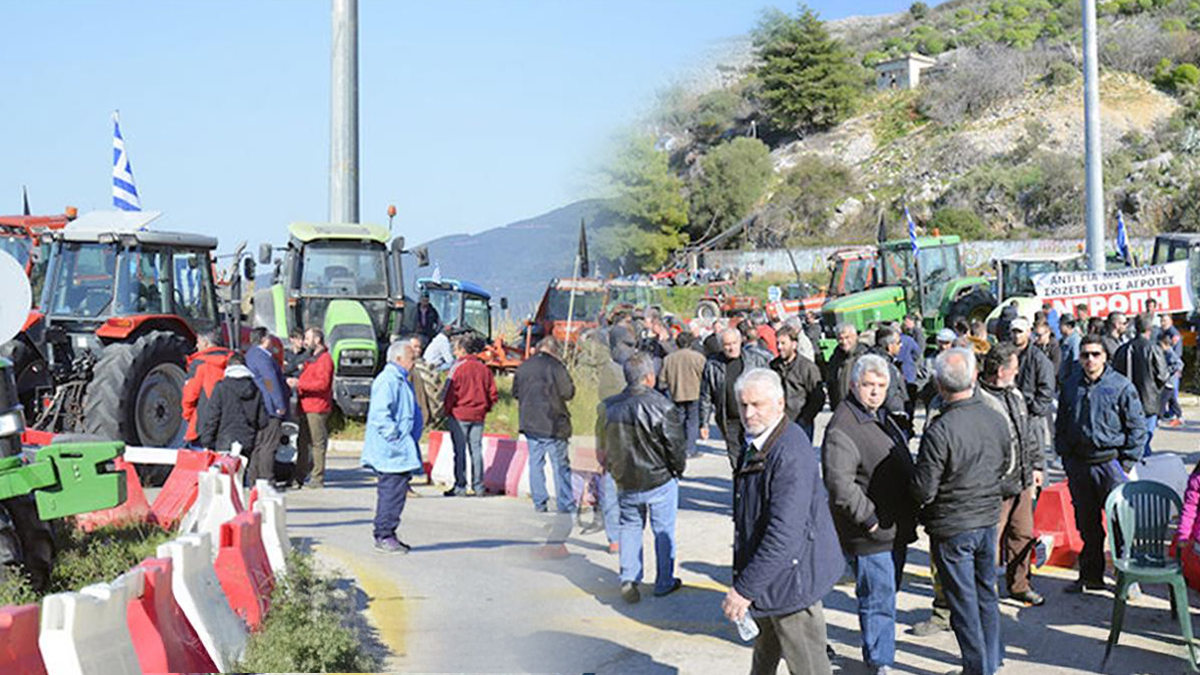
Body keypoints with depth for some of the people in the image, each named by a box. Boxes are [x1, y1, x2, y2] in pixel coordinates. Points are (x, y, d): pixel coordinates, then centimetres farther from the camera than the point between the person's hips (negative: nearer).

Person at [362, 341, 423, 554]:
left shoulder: (400, 380, 20)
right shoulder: (387, 381, -14)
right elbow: (379, 414, -24)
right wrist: (394, 437, -22)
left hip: (401, 451, 11)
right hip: (390, 452, -11)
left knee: (396, 492, 13)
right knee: (391, 492, -8)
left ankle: (386, 536, 20)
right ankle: (384, 537, -3)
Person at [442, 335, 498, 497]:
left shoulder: (458, 367, -10)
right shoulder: (483, 368, 6)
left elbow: (451, 392, -13)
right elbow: (493, 394, 7)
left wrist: (446, 411, -2)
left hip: (459, 415, -5)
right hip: (479, 416, 5)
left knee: (460, 451, 0)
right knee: (476, 450, 9)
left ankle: (460, 487, 1)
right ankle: (478, 487, 11)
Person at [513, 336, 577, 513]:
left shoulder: (524, 367, 5)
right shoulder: (555, 366, -12)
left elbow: (515, 392, 13)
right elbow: (568, 392, -10)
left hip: (530, 423, 5)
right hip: (553, 424, -5)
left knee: (535, 463, 10)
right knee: (560, 465, 2)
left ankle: (539, 503, 9)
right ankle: (565, 504, 3)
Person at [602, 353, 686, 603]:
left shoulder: (610, 406, -6)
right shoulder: (661, 406, -21)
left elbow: (605, 445, 3)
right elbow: (676, 445, -15)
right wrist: (678, 469, 3)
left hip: (625, 482, 4)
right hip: (660, 480, -4)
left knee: (630, 527, 19)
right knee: (664, 531, 12)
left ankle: (628, 579, 10)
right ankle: (664, 583, 23)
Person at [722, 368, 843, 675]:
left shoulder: (791, 454, -27)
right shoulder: (757, 443, 5)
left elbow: (785, 533, -31)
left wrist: (746, 588, -29)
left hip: (790, 578, -10)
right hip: (768, 571, 10)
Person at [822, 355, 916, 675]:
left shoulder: (882, 418, 13)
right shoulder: (842, 429, -19)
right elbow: (839, 483, -27)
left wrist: (909, 516, 19)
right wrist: (869, 518, -22)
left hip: (895, 528, 9)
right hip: (870, 534, -9)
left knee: (887, 593, 20)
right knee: (879, 598, -2)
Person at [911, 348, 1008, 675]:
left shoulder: (939, 431, -25)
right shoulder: (997, 420, -5)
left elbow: (923, 491, -20)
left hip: (952, 527, -6)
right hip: (988, 519, 6)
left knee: (964, 601, 7)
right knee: (986, 592, 20)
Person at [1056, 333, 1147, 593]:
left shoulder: (1121, 387, -4)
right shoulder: (1071, 387, 8)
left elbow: (1137, 427, -1)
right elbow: (1060, 426, 18)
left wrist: (1127, 462, -6)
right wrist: (1065, 456, 9)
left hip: (1110, 462, -4)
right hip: (1078, 465, 4)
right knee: (1087, 525, 11)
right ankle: (1090, 575, 21)